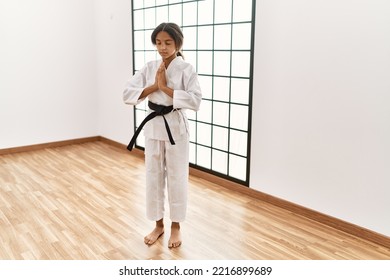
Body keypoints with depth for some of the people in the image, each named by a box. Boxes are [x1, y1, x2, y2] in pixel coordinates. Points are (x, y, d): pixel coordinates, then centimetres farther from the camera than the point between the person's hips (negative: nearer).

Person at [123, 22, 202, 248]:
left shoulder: (186, 69, -7)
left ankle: (176, 227, 25)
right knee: (153, 177, 11)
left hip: (176, 127, -4)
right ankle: (159, 225, 29)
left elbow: (195, 101, -19)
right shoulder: (149, 68, 4)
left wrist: (166, 87, -18)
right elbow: (128, 94, -3)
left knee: (176, 178, 7)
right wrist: (154, 86, -14)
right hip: (153, 126, 4)